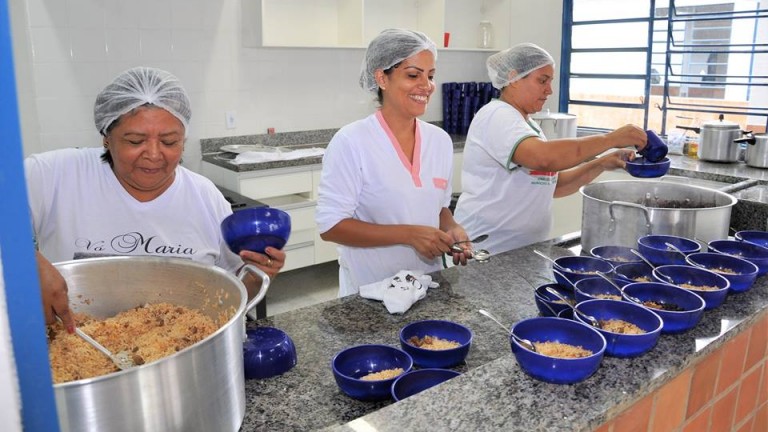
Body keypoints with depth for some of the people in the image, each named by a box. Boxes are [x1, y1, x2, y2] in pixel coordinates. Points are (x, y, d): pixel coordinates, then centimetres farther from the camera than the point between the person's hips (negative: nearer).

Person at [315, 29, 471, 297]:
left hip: (429, 284, 6)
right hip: (369, 292, -5)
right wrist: (409, 235, -23)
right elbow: (330, 226, -18)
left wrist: (452, 230, -9)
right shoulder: (351, 142, -17)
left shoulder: (441, 140, 0)